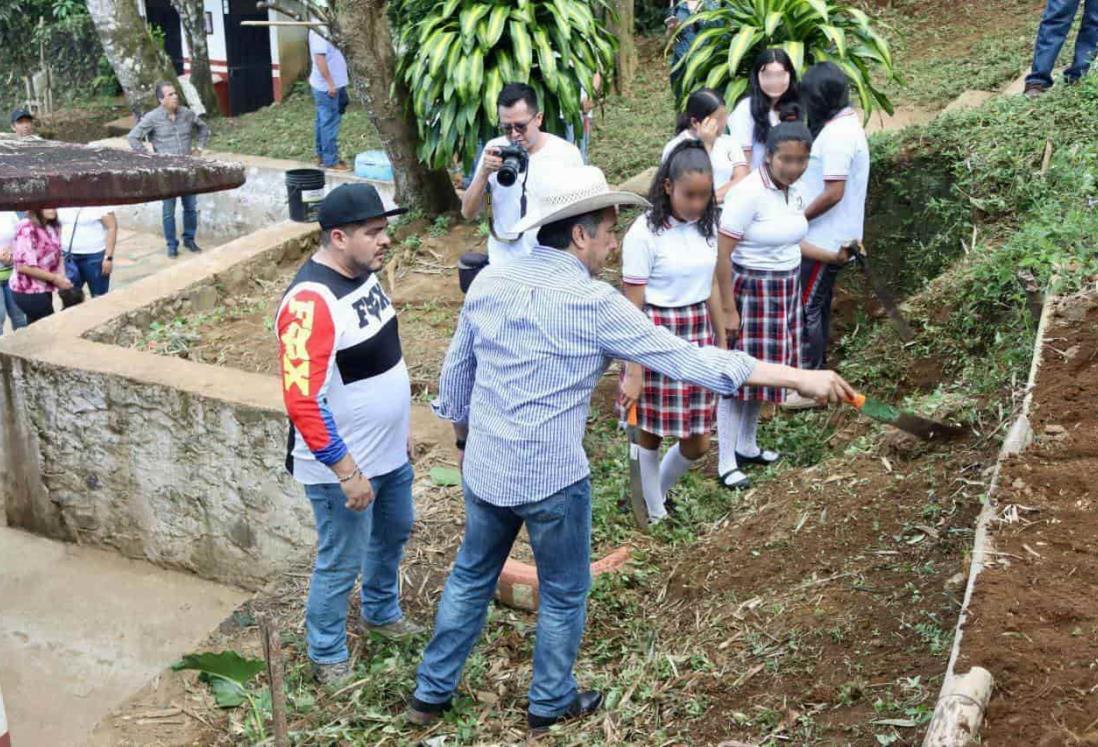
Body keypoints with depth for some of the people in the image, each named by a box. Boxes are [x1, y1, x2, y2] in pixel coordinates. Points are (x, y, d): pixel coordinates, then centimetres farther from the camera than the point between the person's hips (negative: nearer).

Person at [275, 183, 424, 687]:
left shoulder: (365, 273, 2)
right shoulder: (311, 301, -28)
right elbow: (303, 401, -30)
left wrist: (402, 429, 18)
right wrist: (347, 472, -26)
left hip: (389, 452, 9)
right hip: (342, 465, -9)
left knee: (393, 534, 27)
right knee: (341, 564, 7)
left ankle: (382, 613, 52)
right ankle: (327, 658, 29)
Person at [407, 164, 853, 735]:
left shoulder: (489, 281, -2)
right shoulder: (592, 303, -19)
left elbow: (455, 373, 7)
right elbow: (689, 361, -19)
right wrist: (800, 378, -15)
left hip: (484, 468, 6)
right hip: (551, 477, -5)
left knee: (472, 576, 24)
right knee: (563, 594, 17)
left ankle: (431, 693, 36)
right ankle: (550, 704, 35)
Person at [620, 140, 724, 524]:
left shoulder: (706, 225, 3)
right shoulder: (644, 233, -15)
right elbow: (633, 308, -14)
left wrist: (721, 342, 16)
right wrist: (633, 372, -15)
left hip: (699, 336, 6)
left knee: (697, 443, 10)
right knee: (651, 433, 8)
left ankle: (656, 492, 38)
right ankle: (654, 514, 27)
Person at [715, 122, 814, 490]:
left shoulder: (793, 191, 3)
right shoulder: (748, 193, -22)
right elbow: (722, 253, -22)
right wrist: (728, 309, -21)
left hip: (785, 291, 8)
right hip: (750, 291, -8)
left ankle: (747, 447, 34)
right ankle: (726, 464, 8)